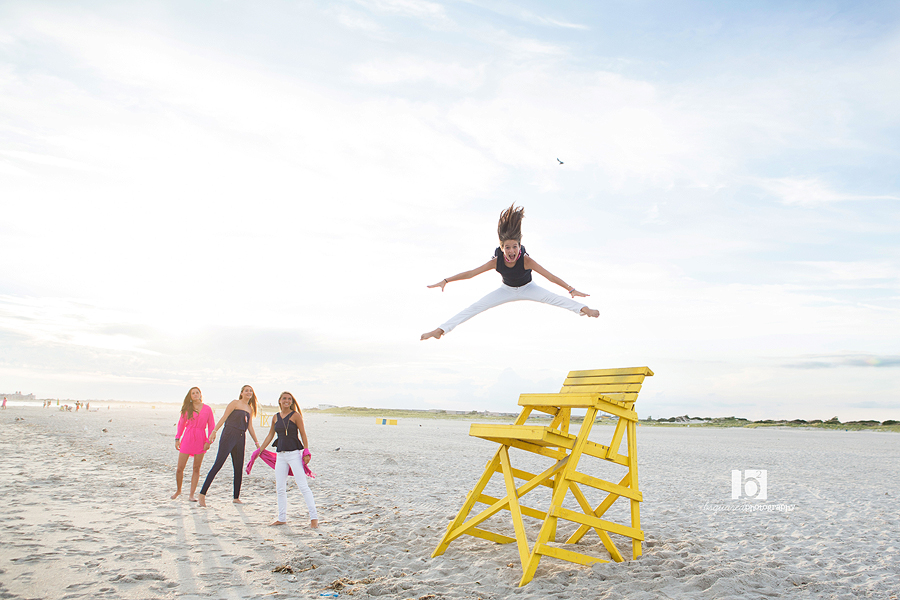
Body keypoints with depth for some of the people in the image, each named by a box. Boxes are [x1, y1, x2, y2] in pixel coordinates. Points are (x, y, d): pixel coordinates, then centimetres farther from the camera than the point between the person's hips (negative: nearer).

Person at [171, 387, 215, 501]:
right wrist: (177, 438, 5)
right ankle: (178, 490, 25)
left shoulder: (207, 409, 4)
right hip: (187, 439, 1)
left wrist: (208, 441, -3)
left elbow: (211, 426, 5)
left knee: (196, 468, 2)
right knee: (180, 468, 0)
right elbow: (181, 424, 12)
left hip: (200, 440, -1)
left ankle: (191, 495, 10)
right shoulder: (187, 408, 6)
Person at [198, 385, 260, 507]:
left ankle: (236, 497, 13)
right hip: (229, 435, -6)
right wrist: (214, 431, -15)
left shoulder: (250, 409, 18)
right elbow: (224, 418, -5)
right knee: (218, 464, -11)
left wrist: (257, 442, 19)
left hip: (240, 438, 6)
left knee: (239, 468, 5)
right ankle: (202, 494, -9)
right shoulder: (235, 403, 2)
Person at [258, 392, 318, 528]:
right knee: (280, 488, 8)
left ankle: (314, 517, -6)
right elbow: (270, 435, 19)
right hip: (281, 455, 5)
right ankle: (282, 518, 21)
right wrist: (259, 450, 18)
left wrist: (306, 452, -11)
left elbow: (303, 435, -4)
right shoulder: (275, 417, 11)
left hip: (294, 453, -5)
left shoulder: (295, 415, -3)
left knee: (303, 486, -8)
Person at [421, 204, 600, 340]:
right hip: (507, 290, 1)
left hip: (528, 288, -1)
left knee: (553, 299, -29)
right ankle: (441, 330, -8)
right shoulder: (496, 261, -30)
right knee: (475, 308, -8)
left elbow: (549, 276, -36)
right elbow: (470, 273, -25)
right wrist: (445, 281, -27)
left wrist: (571, 289, -41)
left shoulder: (526, 260, -36)